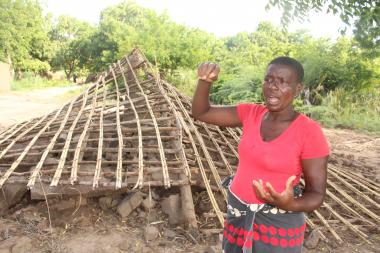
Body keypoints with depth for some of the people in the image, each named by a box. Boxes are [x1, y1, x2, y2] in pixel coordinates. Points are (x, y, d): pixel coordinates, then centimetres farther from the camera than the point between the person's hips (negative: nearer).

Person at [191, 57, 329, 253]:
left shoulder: (310, 132, -16)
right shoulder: (251, 113, -3)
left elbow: (316, 195, -12)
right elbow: (200, 112, -1)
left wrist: (290, 204, -32)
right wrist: (205, 80, -19)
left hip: (277, 226, -4)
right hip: (238, 216, 5)